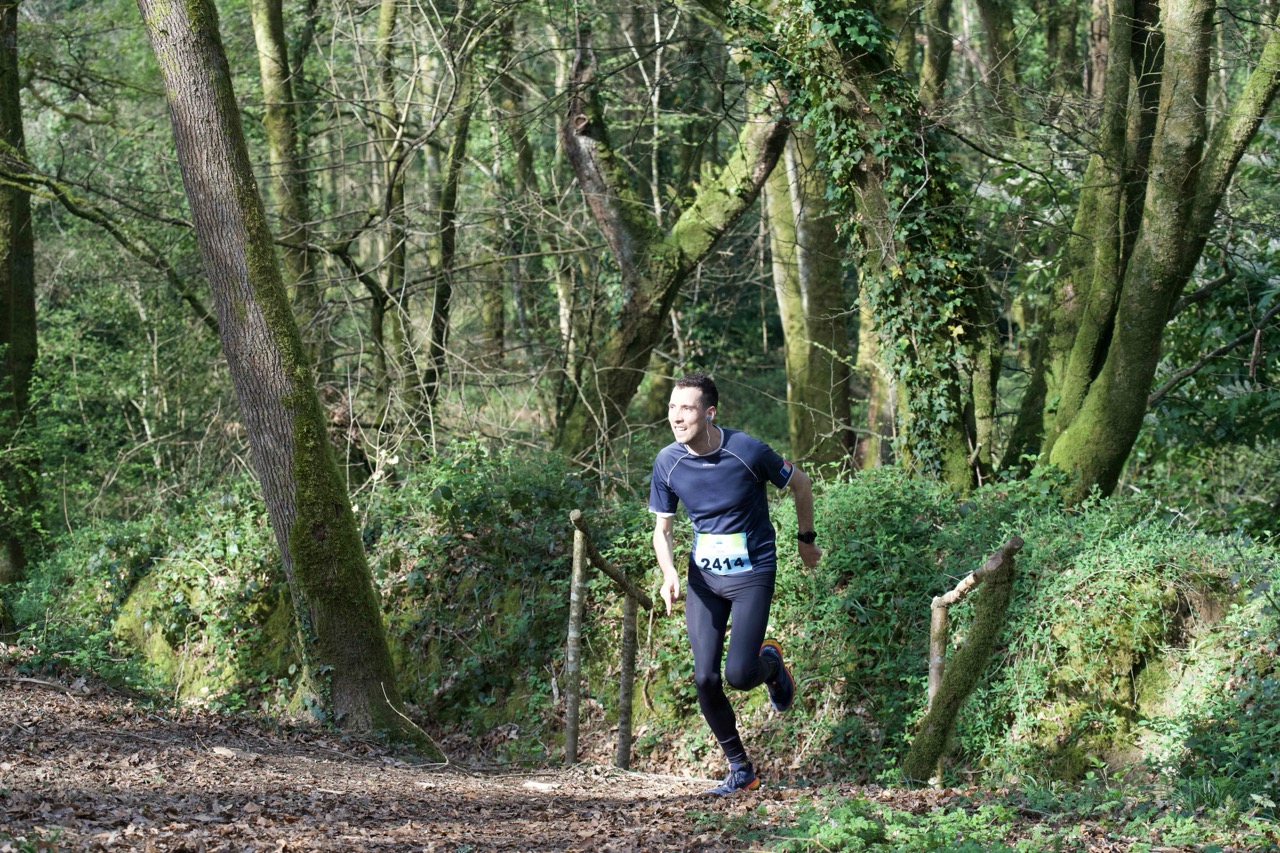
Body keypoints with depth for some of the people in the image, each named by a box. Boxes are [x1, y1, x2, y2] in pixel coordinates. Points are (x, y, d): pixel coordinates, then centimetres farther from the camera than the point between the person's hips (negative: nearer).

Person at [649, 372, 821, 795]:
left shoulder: (747, 451, -19)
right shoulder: (668, 462, -8)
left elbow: (799, 483, -1)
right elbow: (662, 529, 3)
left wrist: (806, 539, 11)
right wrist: (670, 574, -16)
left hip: (752, 574, -4)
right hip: (703, 577, 4)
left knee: (739, 675, -14)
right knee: (705, 679, -4)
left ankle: (770, 662, 24)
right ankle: (740, 769, 13)